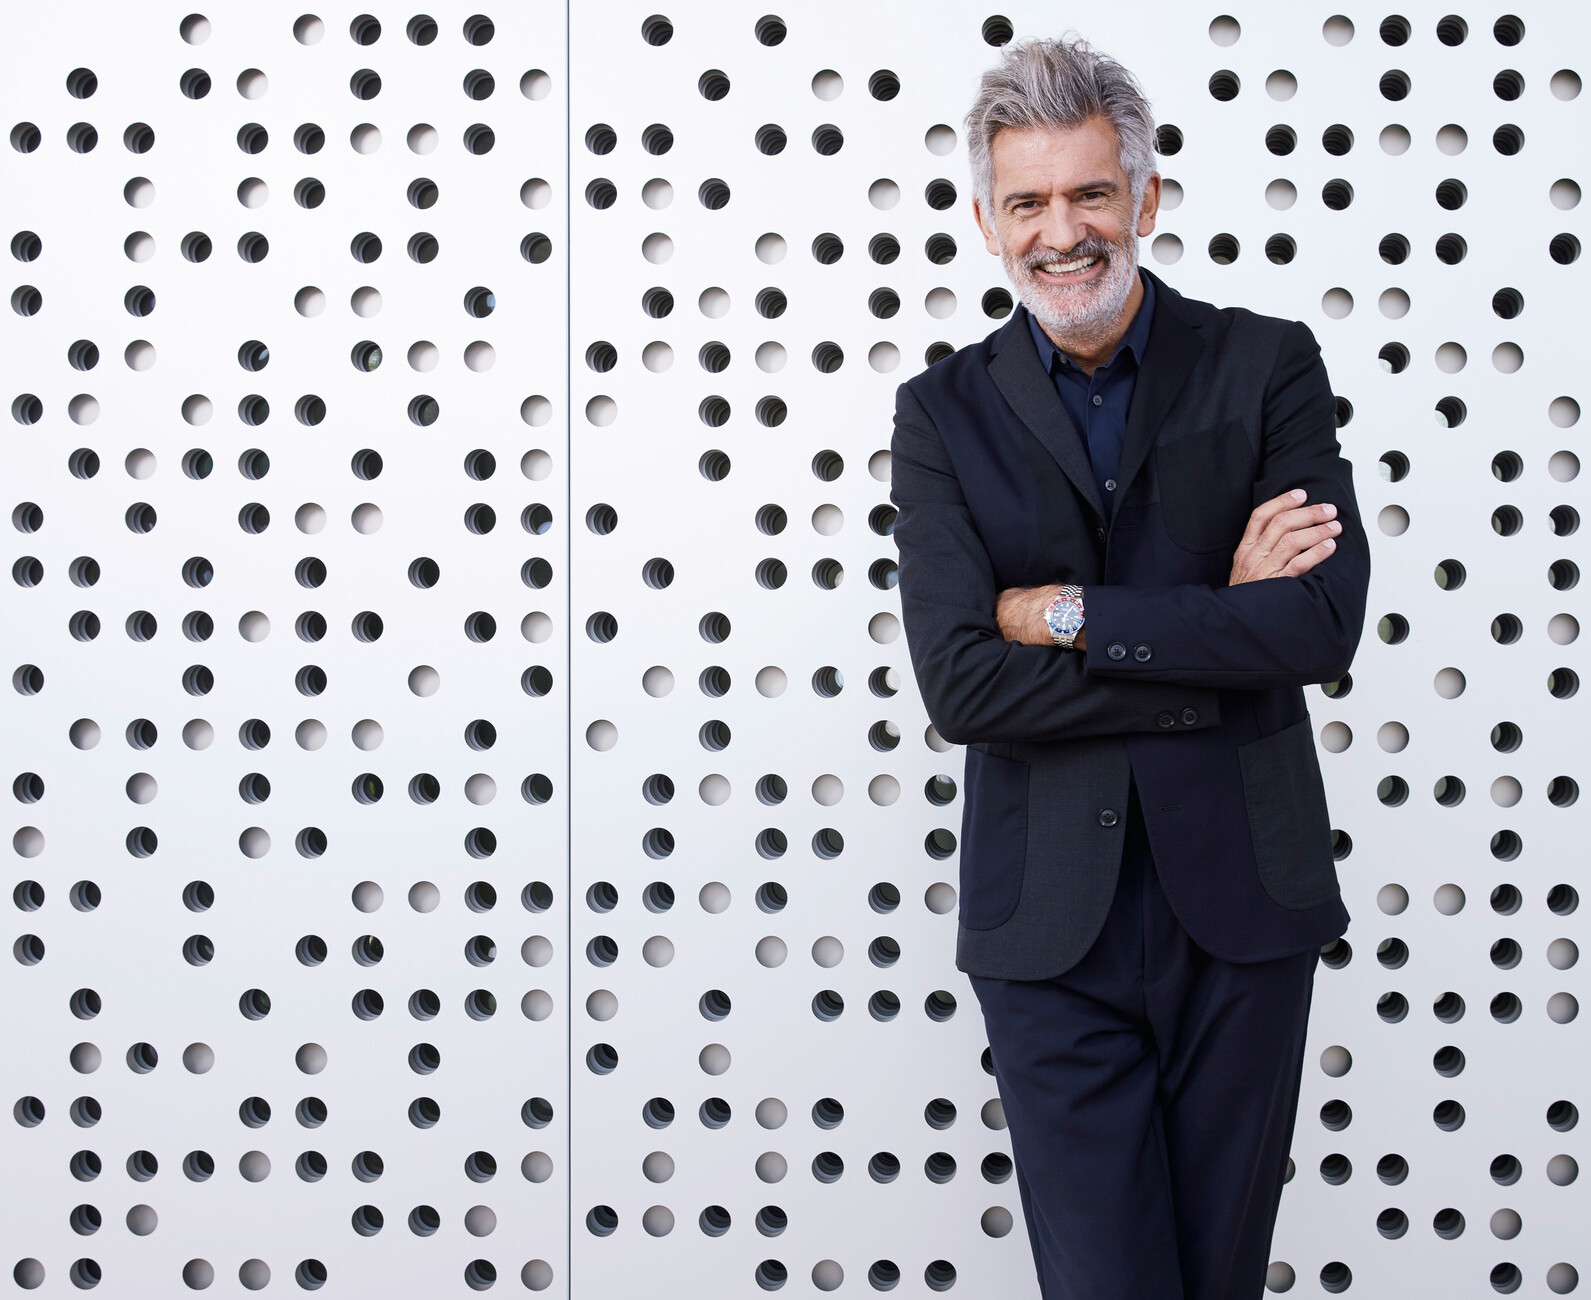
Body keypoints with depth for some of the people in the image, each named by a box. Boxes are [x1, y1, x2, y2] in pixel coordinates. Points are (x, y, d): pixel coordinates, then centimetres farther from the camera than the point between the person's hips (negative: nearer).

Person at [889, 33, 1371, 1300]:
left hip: (1242, 907, 0)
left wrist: (1068, 615, -12)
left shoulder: (1268, 365, 2)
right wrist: (1219, 637, -11)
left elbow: (1326, 622, -11)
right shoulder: (945, 413, 3)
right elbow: (961, 682, -9)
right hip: (1051, 923, 0)